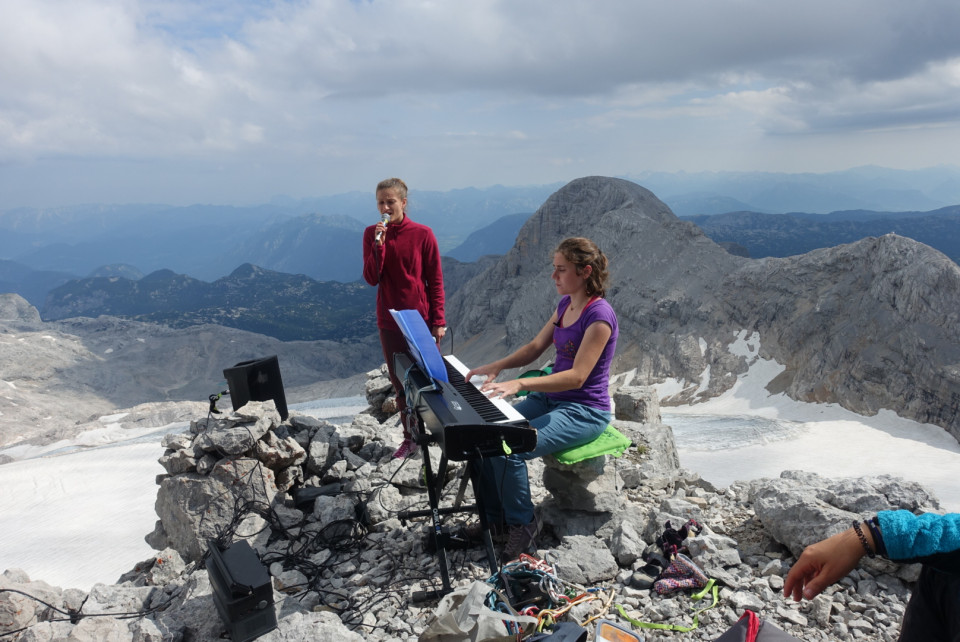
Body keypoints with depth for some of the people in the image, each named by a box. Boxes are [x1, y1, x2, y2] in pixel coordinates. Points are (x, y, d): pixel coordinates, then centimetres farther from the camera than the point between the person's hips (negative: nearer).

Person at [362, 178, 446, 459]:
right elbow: (371, 278, -6)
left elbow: (435, 280, -4)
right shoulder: (372, 234, 2)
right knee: (400, 383, 11)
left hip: (422, 319, -3)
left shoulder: (423, 234, -7)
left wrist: (439, 321, -6)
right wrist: (379, 244, -19)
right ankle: (410, 438, 24)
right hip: (389, 322, 3)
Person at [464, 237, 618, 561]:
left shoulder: (599, 315, -20)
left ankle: (522, 523, 1)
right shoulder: (565, 304, 7)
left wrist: (518, 384, -33)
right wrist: (496, 366, -3)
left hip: (584, 411, -8)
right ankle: (496, 518, 9)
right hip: (550, 398, 9)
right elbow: (535, 347, 13)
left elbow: (577, 376, -26)